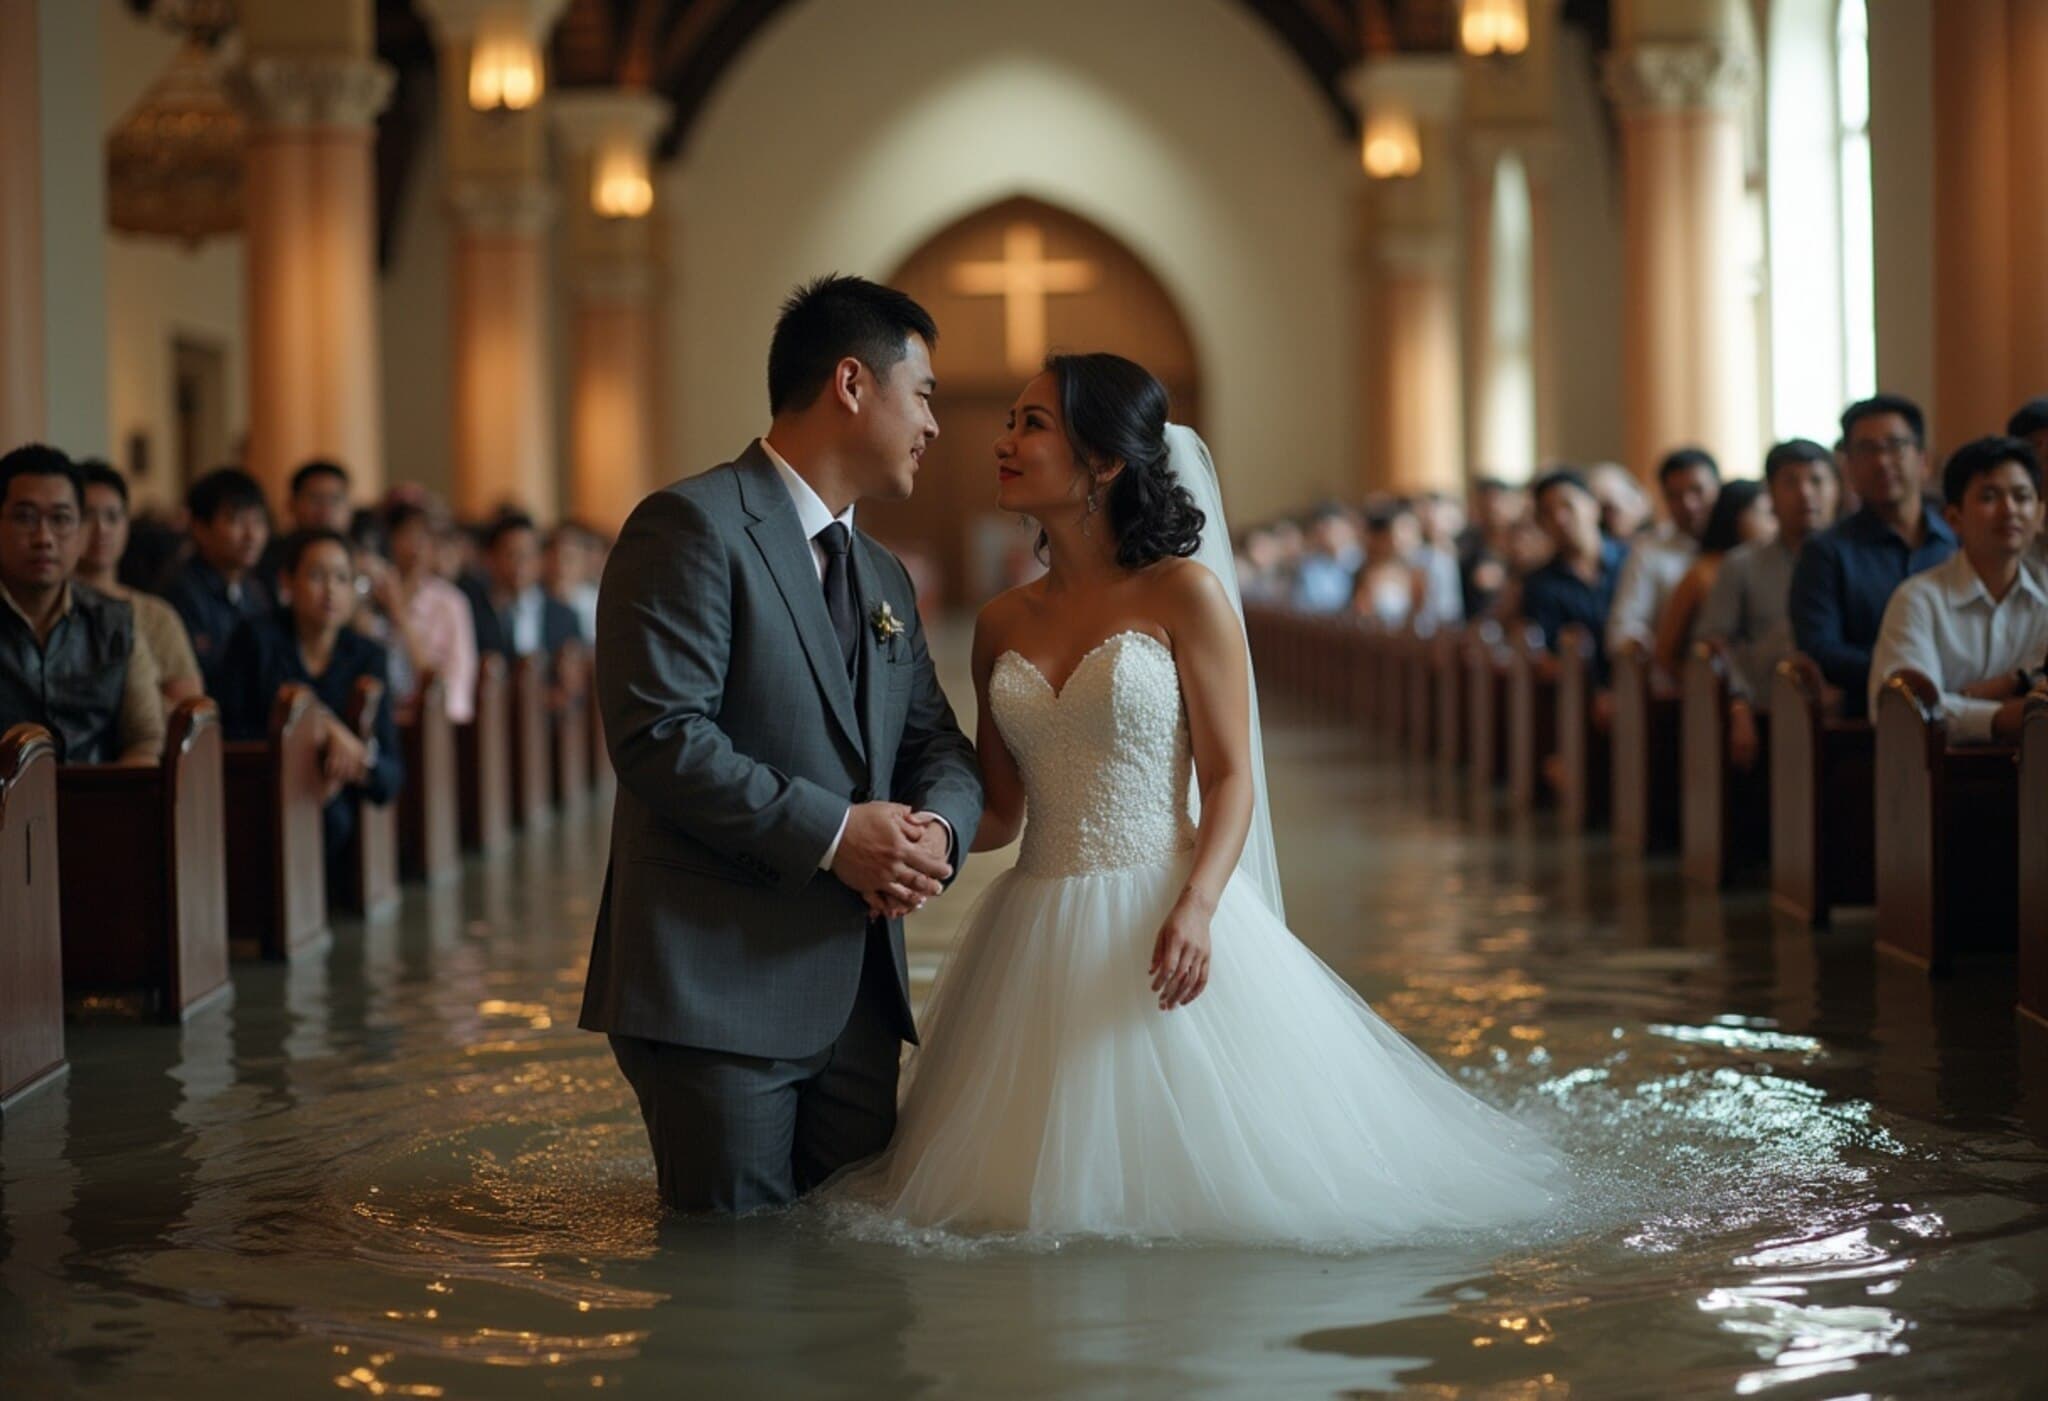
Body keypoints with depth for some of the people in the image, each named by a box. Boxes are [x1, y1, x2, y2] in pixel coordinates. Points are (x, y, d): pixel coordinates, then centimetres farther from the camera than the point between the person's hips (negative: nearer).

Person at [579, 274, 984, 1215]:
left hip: (858, 992, 8)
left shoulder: (886, 580, 21)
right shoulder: (691, 527, -9)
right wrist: (830, 832, -19)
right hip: (718, 987, -8)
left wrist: (938, 826, -6)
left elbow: (938, 742, 19)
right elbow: (660, 735, -18)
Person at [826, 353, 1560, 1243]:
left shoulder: (1184, 593, -4)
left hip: (1159, 921, -4)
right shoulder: (1002, 625, 10)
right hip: (1036, 936, 4)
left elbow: (1231, 780, -7)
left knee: (1190, 1164, 0)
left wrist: (1196, 907, -22)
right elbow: (1000, 814, 13)